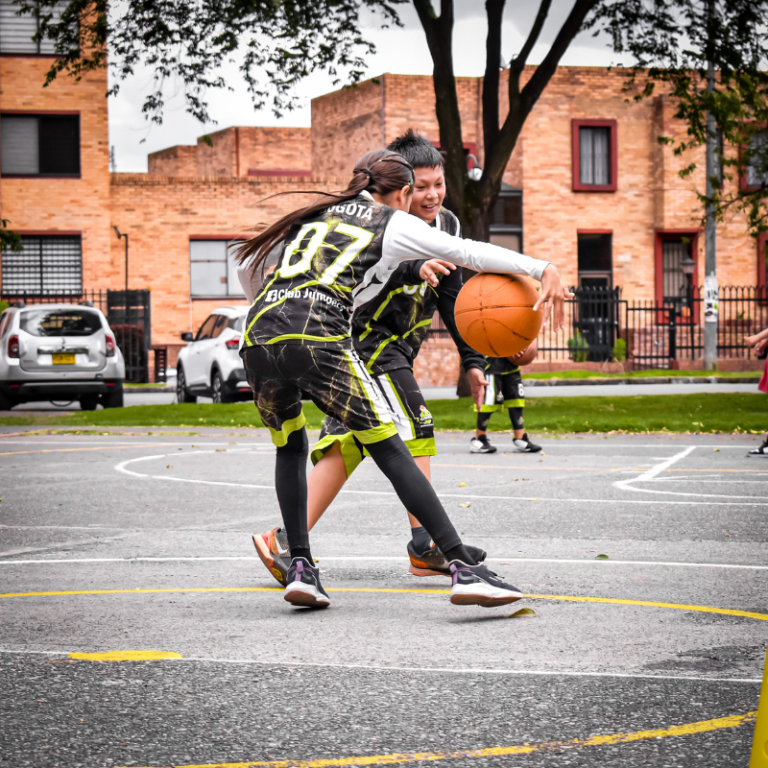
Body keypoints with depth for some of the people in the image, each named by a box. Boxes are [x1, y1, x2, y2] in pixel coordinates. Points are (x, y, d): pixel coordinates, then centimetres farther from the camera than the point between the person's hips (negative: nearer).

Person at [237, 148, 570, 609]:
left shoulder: (315, 213, 30)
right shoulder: (394, 225, 17)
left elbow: (248, 265, 36)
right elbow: (471, 253, 10)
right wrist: (543, 269, 13)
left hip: (258, 339, 5)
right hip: (318, 339, -5)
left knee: (291, 448, 26)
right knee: (390, 448, -1)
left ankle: (300, 567, 14)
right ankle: (463, 567, -8)